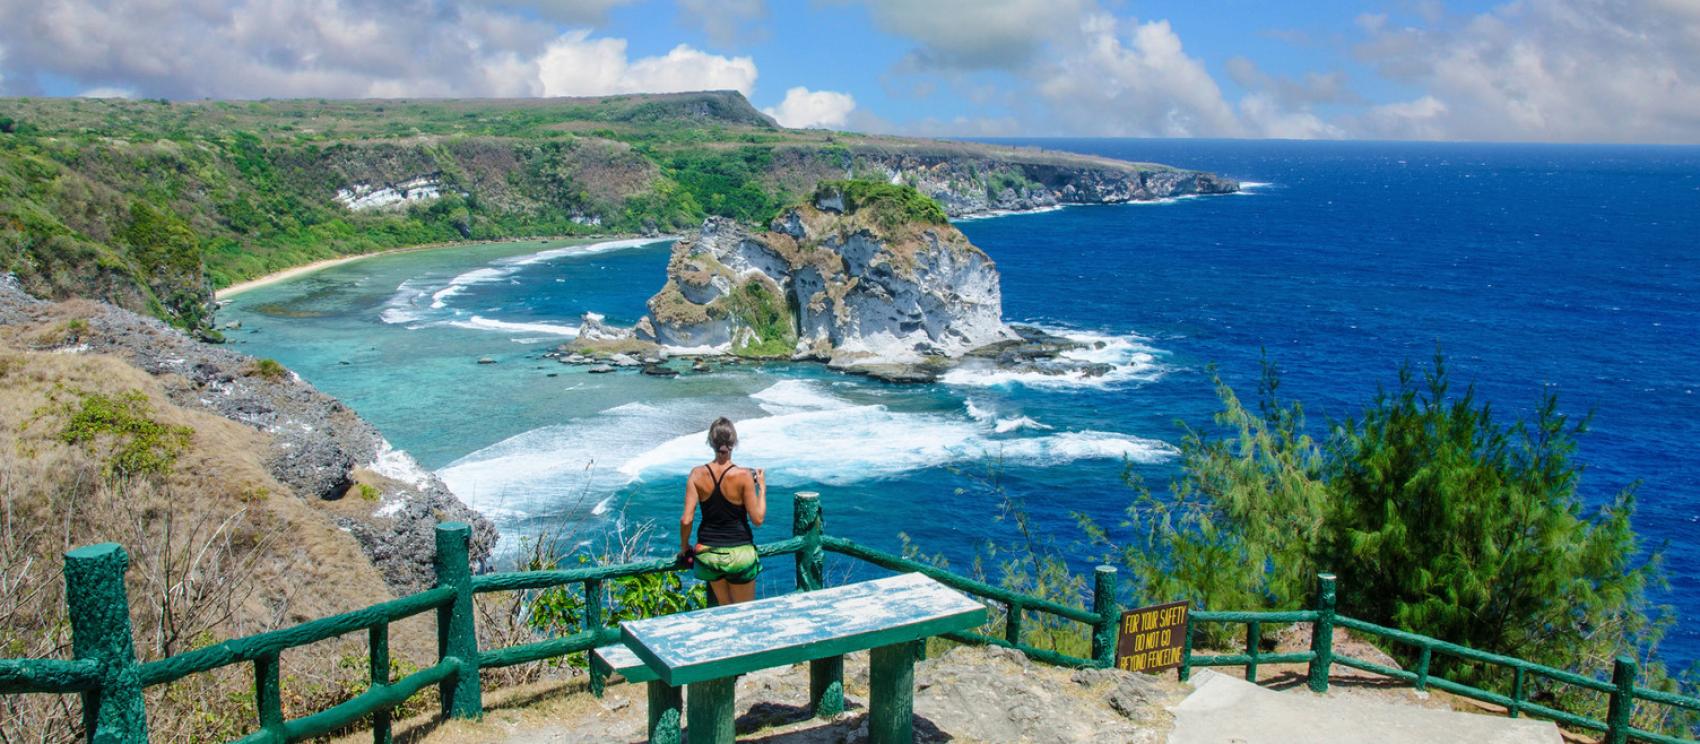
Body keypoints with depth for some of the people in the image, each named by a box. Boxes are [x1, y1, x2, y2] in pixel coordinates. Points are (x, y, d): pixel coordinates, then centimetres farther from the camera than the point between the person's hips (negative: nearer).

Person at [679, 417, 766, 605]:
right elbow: (757, 519, -12)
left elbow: (686, 520, -10)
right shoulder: (743, 476, -15)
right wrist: (762, 487, 0)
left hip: (708, 553, 3)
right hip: (739, 554, -3)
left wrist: (684, 547, 7)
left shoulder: (697, 474, -8)